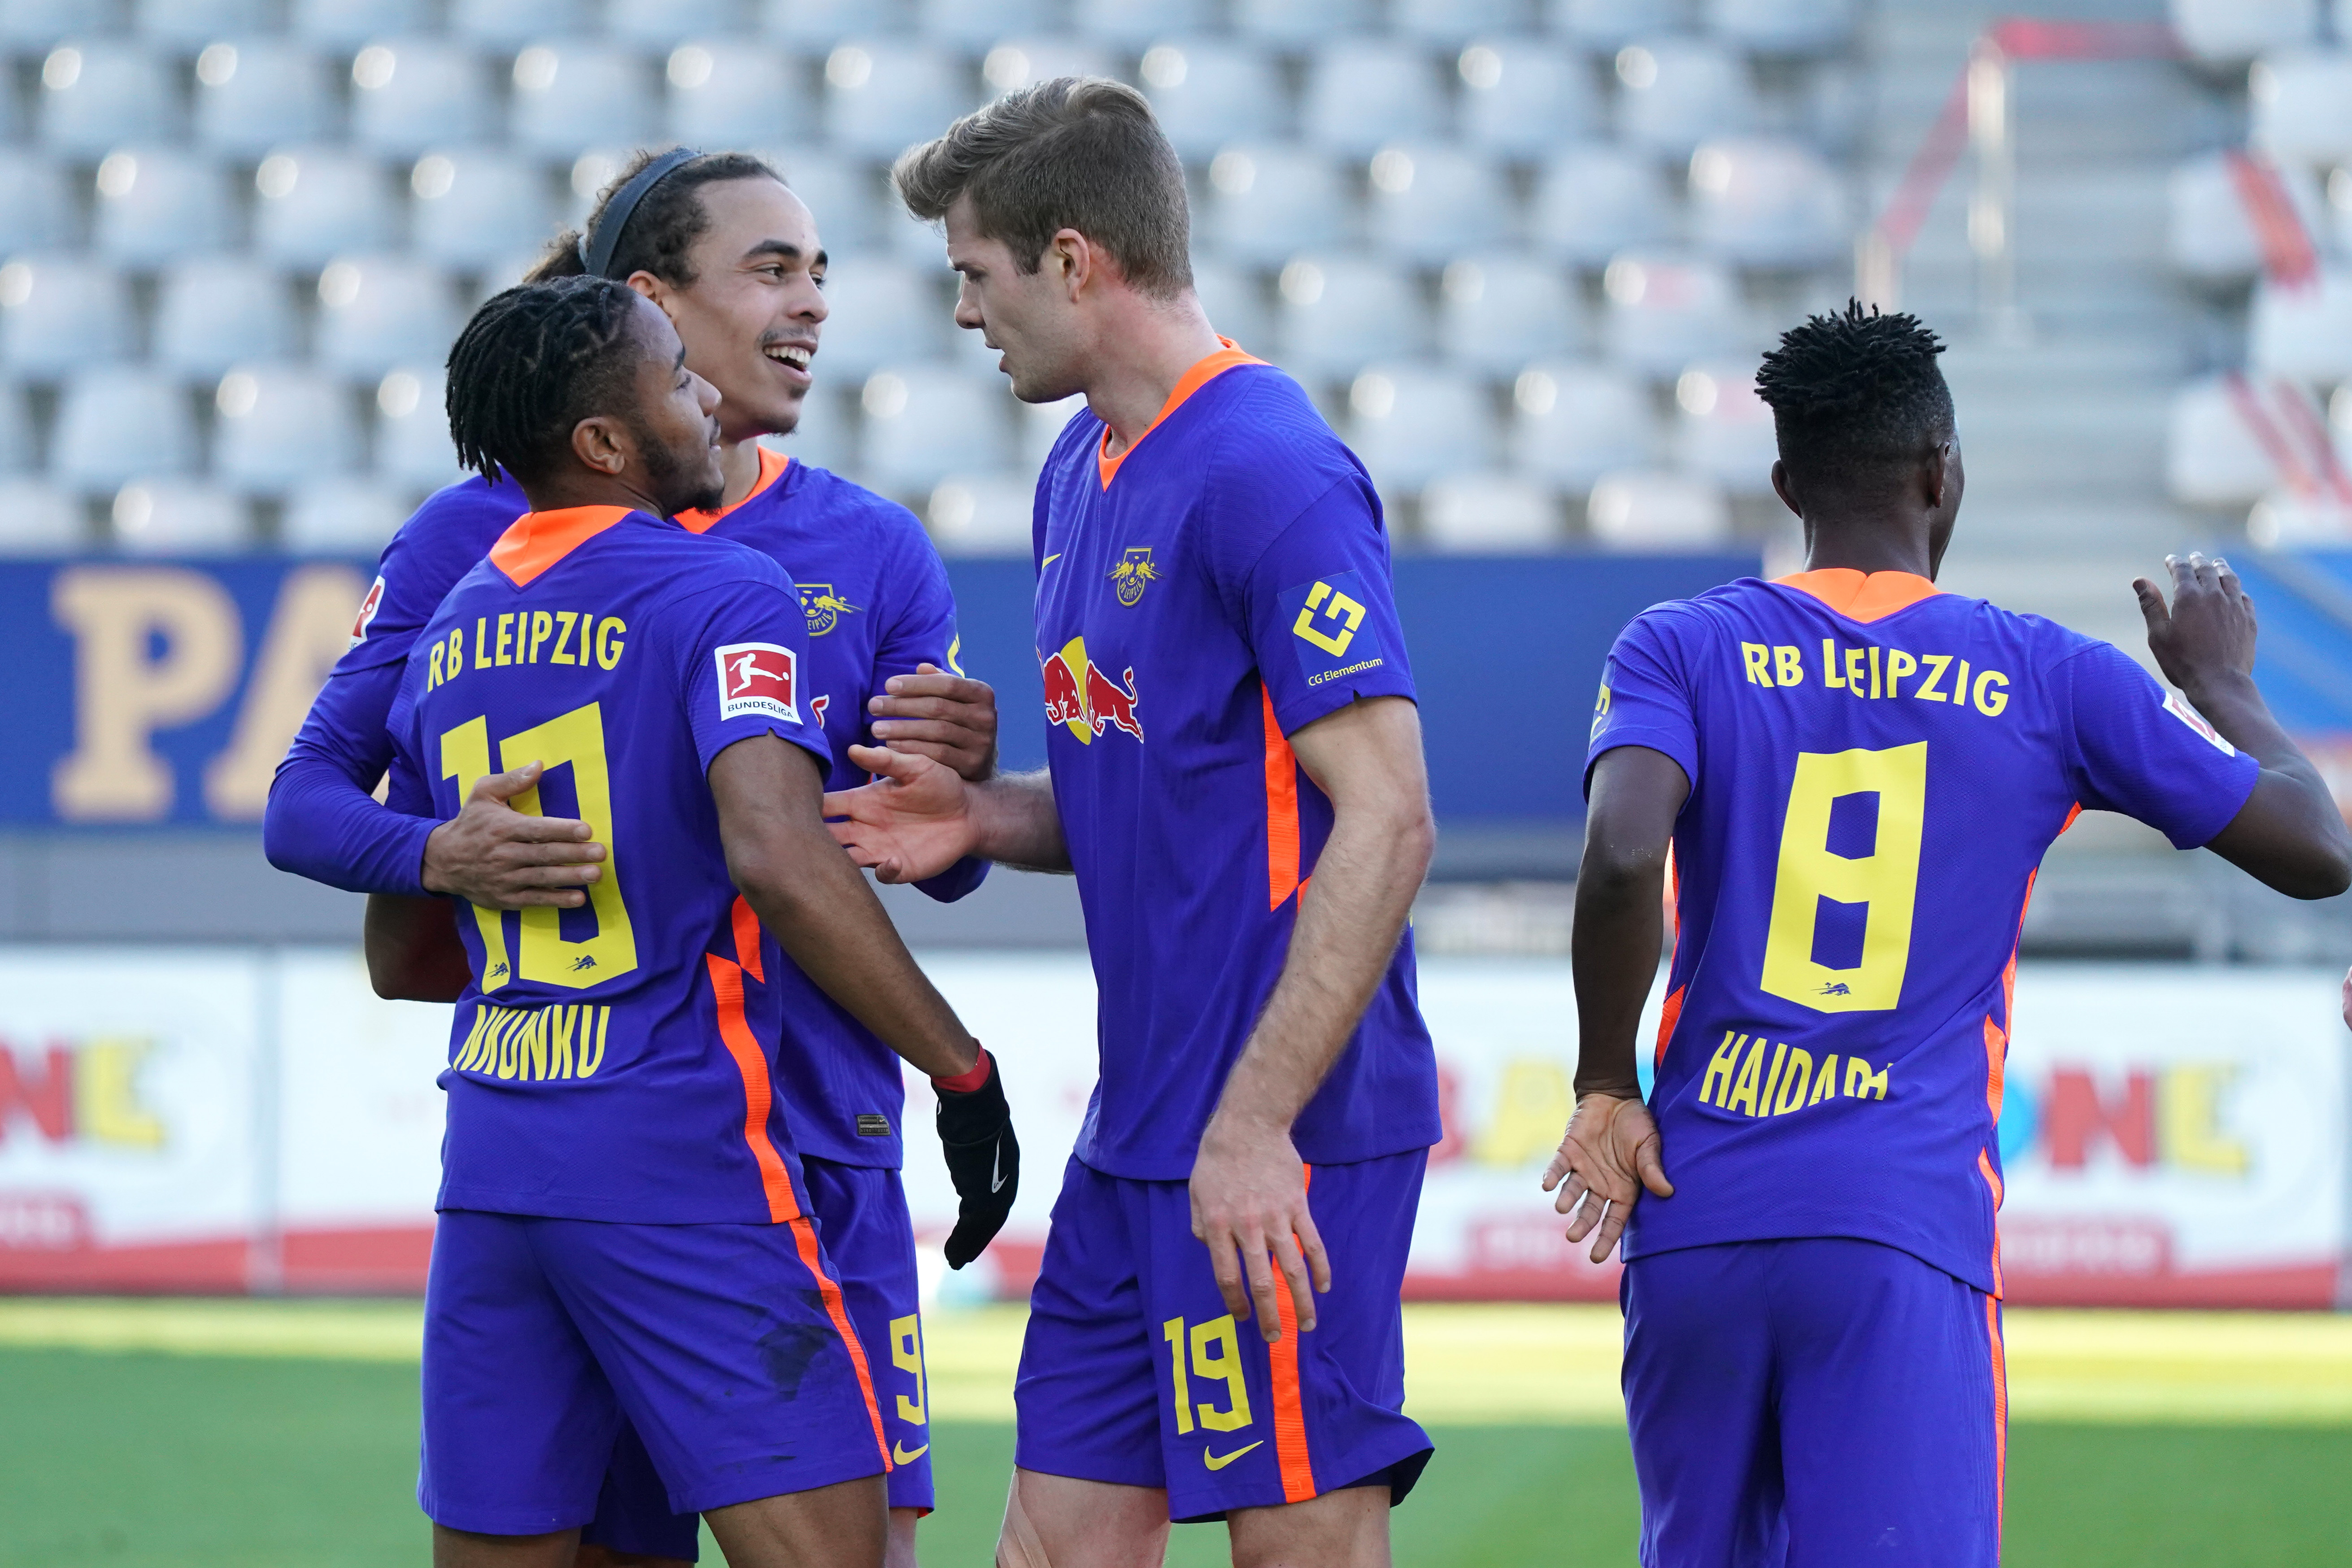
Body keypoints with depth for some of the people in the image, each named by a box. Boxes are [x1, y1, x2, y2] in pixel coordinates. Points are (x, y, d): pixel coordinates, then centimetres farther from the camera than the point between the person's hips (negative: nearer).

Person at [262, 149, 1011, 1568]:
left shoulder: (871, 549, 7)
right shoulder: (482, 535, 2)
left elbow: (939, 868, 7)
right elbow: (305, 800, 2)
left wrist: (959, 778, -16)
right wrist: (438, 856, -20)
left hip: (818, 1151, 2)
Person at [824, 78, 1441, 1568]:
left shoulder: (1269, 475, -15)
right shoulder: (1084, 473, 15)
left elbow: (1386, 821, -19)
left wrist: (1255, 1123, -23)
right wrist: (985, 817, 4)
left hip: (1276, 1143, -9)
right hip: (1135, 1138, 9)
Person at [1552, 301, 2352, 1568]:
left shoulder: (1681, 651, 6)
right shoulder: (2046, 679, 6)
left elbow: (1623, 856, -14)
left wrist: (1603, 1088, -1)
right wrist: (2219, 679, 29)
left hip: (1696, 1225, 2)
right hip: (1904, 1242, -2)